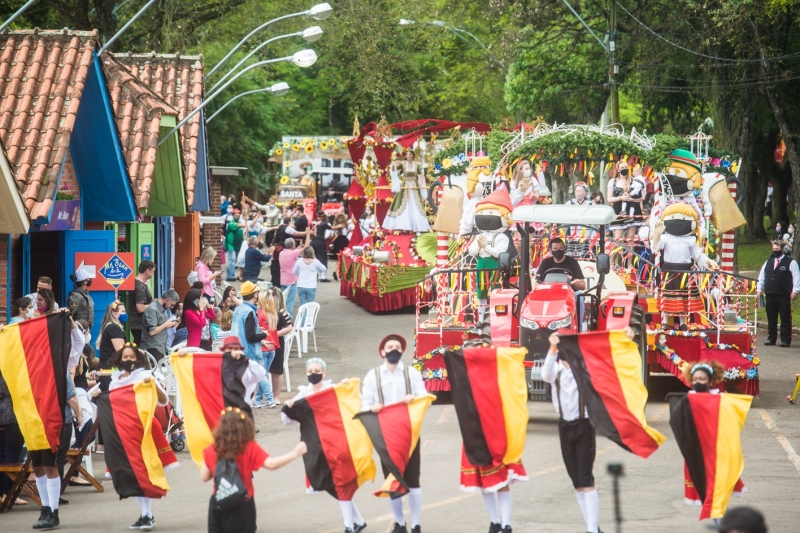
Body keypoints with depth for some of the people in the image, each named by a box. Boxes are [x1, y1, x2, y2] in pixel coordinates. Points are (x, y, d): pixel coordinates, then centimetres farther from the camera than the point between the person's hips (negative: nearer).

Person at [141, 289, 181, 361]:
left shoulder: (163, 308, 10)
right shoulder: (152, 309, -18)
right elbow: (151, 331, -23)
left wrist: (170, 324, 4)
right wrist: (165, 325, -14)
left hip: (161, 348, 9)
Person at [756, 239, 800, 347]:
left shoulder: (790, 263, -1)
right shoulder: (768, 262, 15)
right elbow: (762, 276, 19)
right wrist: (759, 289, 10)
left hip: (784, 296, -5)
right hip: (770, 295, 5)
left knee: (785, 319, -2)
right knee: (771, 318, 9)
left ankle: (785, 340, 1)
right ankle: (771, 338, 17)